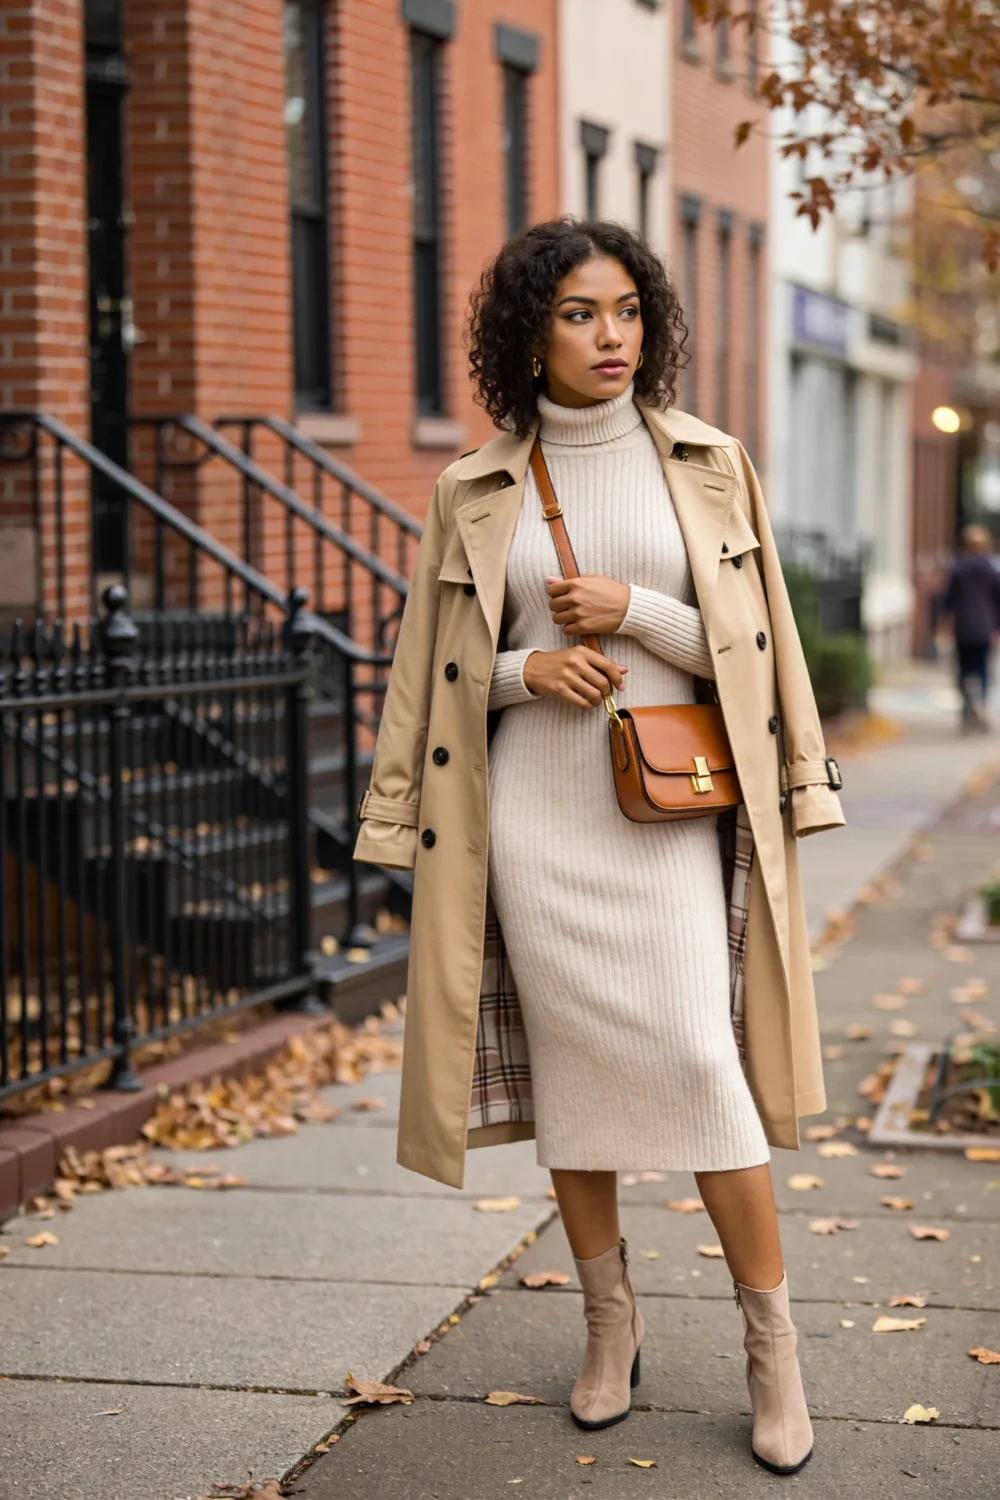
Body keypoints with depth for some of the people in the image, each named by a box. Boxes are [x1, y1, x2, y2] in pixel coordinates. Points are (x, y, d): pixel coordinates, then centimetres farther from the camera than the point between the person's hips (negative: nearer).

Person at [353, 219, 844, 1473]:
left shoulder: (706, 465, 4)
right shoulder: (475, 491, 5)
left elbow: (750, 648, 4)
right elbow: (437, 671, 10)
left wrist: (634, 609, -12)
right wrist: (526, 671, -9)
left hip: (671, 809, -1)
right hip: (535, 815, 1)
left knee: (695, 1061, -10)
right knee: (567, 1063, 5)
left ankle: (772, 1345, 2)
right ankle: (610, 1325, 20)